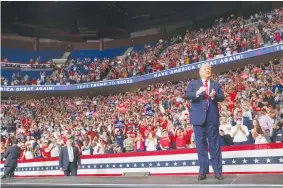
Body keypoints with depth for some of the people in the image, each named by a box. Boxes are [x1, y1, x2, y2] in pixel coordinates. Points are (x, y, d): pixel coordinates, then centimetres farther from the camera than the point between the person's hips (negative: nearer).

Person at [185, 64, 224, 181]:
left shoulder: (216, 84, 14)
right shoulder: (193, 83, 9)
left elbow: (222, 97, 3)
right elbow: (187, 95, -5)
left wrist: (215, 95, -18)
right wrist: (197, 93, -23)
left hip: (212, 117, 1)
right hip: (199, 117, -1)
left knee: (214, 145, 3)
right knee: (201, 145, 3)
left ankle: (217, 171, 8)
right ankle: (203, 171, 10)